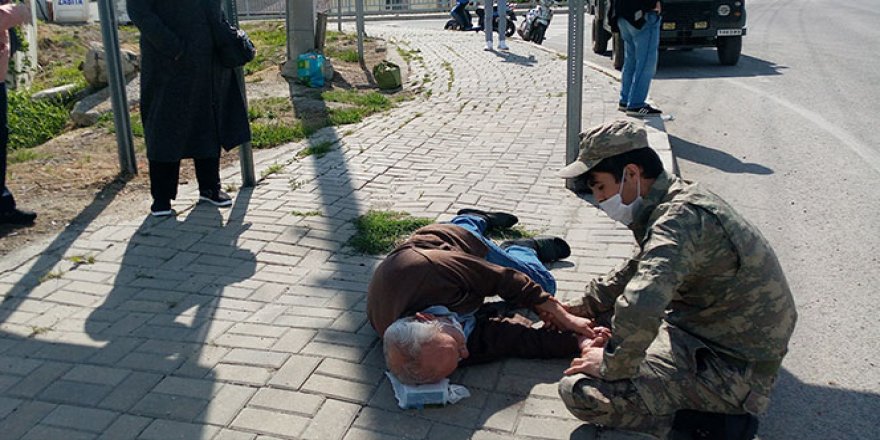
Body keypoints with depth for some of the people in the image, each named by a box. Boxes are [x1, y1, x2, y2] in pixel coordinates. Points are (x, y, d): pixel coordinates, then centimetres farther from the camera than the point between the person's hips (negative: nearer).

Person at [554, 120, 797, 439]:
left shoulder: (681, 218, -29)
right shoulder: (681, 198, 4)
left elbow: (639, 307, -44)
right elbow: (644, 270, 21)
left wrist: (613, 364, -26)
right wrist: (586, 305, 17)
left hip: (734, 365, -10)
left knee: (579, 391, -20)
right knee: (606, 310, 24)